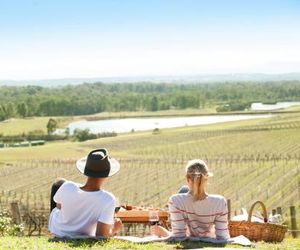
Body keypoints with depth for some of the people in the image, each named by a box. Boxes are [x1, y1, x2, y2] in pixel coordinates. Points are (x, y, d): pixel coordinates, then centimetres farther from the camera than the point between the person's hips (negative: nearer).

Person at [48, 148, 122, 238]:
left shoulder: (67, 187, -29)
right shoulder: (108, 200, -35)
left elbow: (59, 206, -6)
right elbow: (101, 235, -35)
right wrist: (114, 230, -13)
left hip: (56, 229, 1)